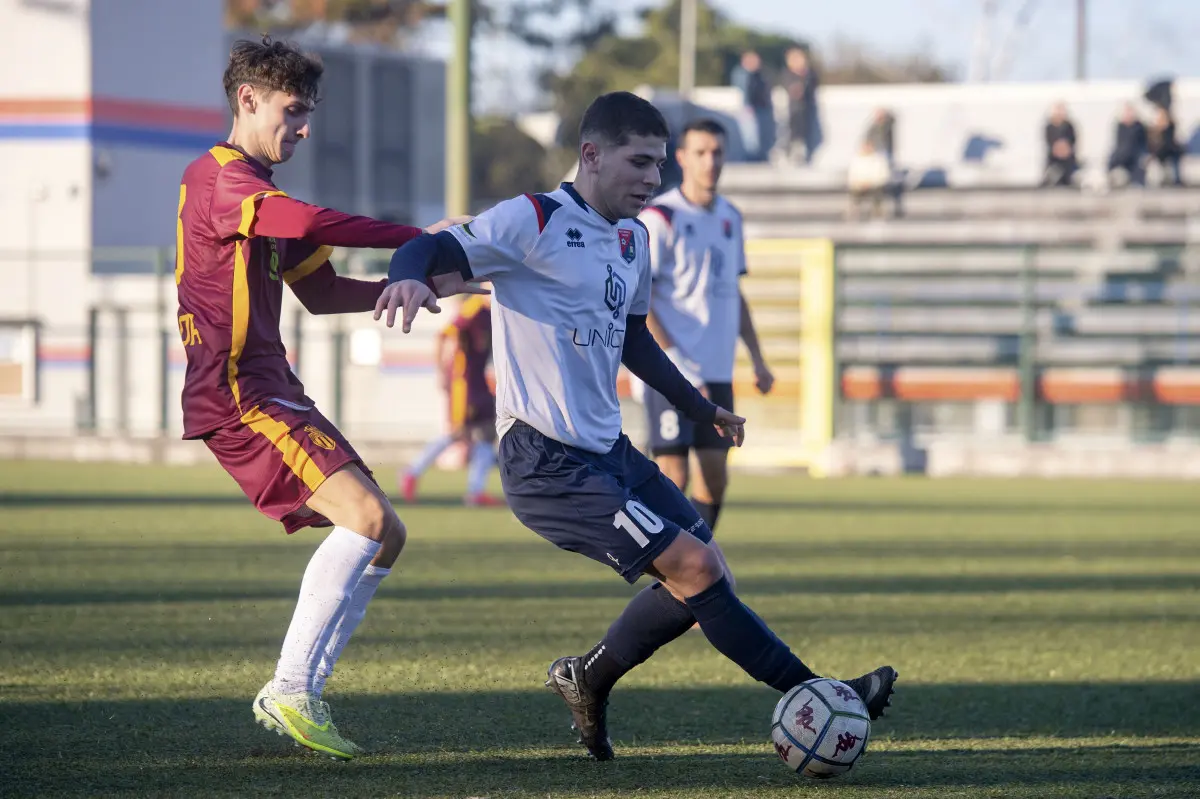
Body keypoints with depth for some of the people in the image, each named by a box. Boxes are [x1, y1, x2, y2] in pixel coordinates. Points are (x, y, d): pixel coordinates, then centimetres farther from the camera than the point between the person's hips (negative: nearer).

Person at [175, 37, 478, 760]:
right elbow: (311, 224, -29)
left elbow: (322, 293, 27)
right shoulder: (216, 177, -10)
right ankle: (292, 692, -20)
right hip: (236, 394, -10)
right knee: (365, 517, -22)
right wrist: (418, 239, -27)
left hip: (273, 392, 10)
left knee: (384, 537, 8)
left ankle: (292, 697, 8)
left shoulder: (266, 192, 23)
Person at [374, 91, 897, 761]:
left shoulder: (634, 238, 15)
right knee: (695, 567, -15)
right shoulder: (534, 221, -11)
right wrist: (410, 275, -43)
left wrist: (705, 411, 32)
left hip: (608, 450, 9)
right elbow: (436, 250, -19)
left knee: (702, 572, 9)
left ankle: (588, 681, 26)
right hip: (548, 461, -9)